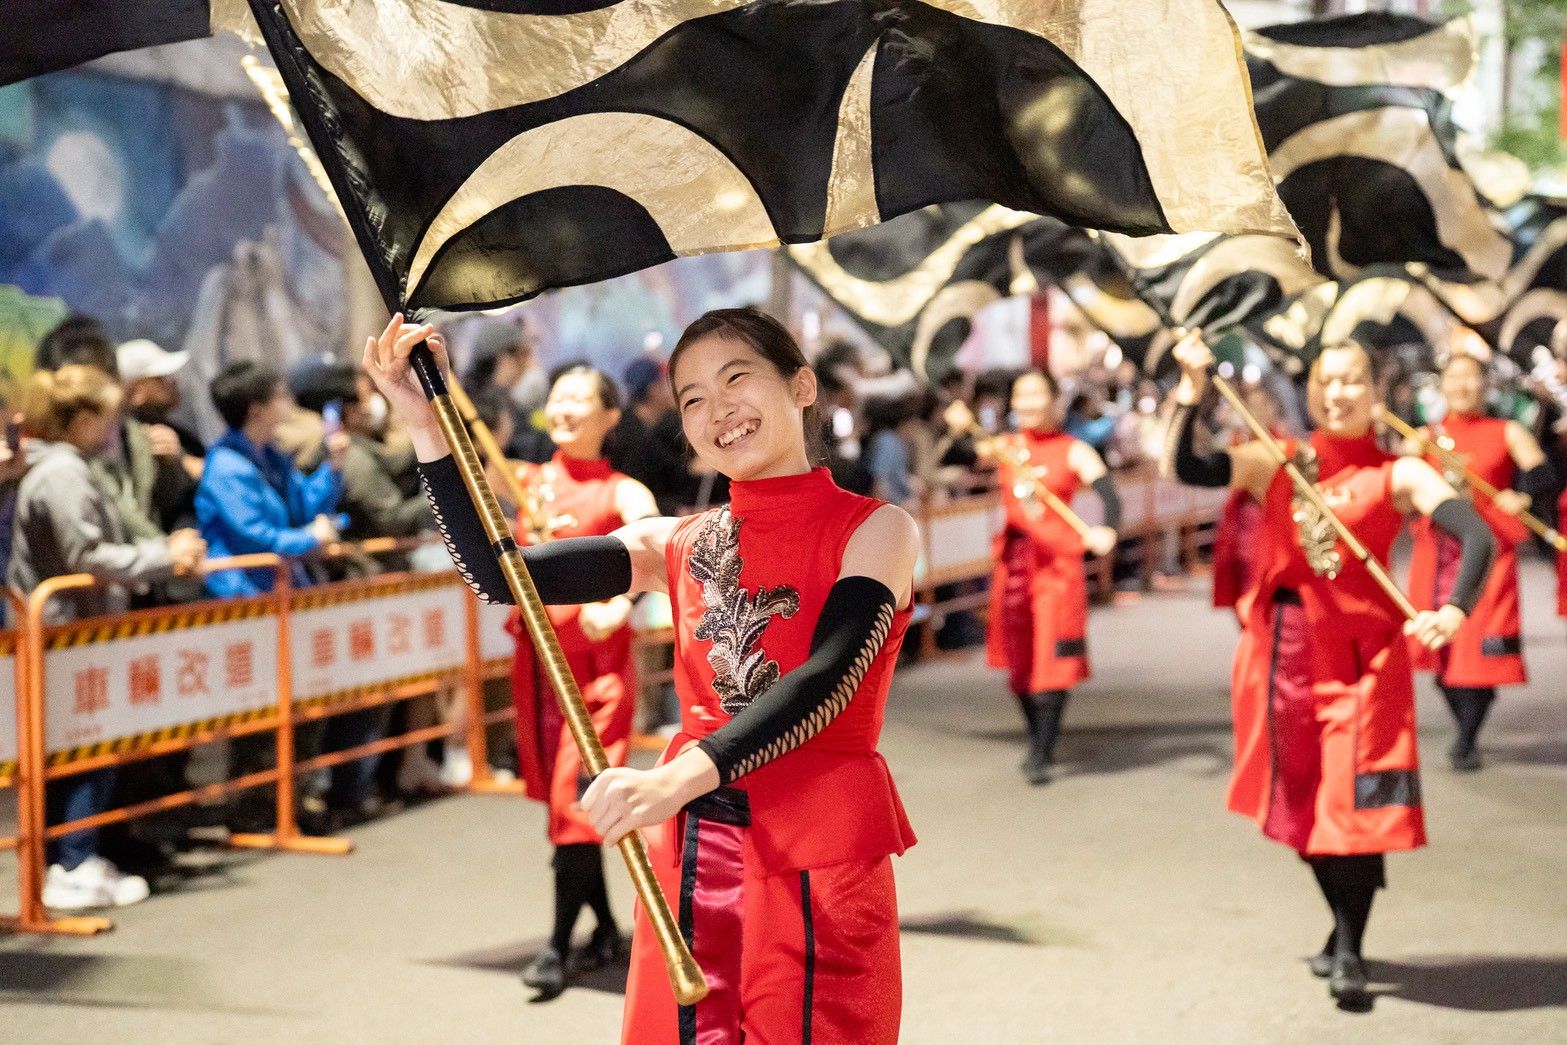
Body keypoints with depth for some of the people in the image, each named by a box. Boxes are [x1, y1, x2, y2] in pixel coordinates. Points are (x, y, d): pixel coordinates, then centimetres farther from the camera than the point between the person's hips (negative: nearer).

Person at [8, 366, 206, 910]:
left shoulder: (63, 469, 17)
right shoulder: (62, 474, -16)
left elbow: (96, 547, 22)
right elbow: (88, 557, -21)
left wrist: (162, 551, 12)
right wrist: (165, 557, -15)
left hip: (73, 637, 10)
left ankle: (73, 857, 19)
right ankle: (72, 871, -3)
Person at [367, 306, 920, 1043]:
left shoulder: (874, 529, -1)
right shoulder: (677, 545, 11)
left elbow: (826, 679, -18)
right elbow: (499, 574, 0)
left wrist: (685, 776, -31)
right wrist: (427, 424, -7)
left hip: (823, 858, -3)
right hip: (693, 854, 3)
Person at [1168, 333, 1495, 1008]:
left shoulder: (1398, 474, -3)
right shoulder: (1274, 463, 5)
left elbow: (1477, 534, -15)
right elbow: (1187, 470, -7)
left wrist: (1454, 610, -31)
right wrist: (1192, 389, -16)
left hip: (1361, 653, -3)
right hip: (1282, 648, 3)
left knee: (1355, 799, -8)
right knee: (1302, 799, 11)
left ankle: (1349, 952, 2)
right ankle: (1344, 926, 31)